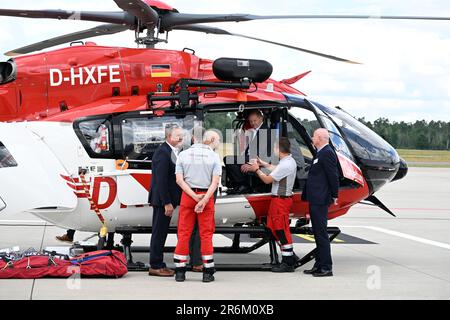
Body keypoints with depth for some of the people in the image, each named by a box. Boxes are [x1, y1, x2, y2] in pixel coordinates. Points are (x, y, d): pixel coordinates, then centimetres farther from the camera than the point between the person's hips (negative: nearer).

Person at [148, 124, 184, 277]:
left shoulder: (173, 152, 14)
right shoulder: (162, 152, -17)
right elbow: (161, 180, -21)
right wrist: (167, 203, -23)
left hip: (167, 199, 10)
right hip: (162, 200, -10)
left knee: (161, 233, 14)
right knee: (159, 232, -3)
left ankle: (159, 264, 21)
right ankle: (155, 266, 2)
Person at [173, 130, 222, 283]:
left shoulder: (183, 155, 6)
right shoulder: (214, 157, -1)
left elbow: (179, 180, -3)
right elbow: (215, 182, -11)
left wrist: (195, 196, -8)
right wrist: (204, 200, -16)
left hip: (187, 196, 2)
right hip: (206, 196, -2)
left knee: (184, 233, 5)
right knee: (206, 234, 3)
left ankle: (180, 271, 5)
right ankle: (208, 272, 3)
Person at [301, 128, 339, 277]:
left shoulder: (327, 153, -15)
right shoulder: (320, 153, 16)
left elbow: (333, 176, -17)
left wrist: (334, 196, -11)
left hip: (320, 200, -11)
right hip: (315, 200, 11)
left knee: (321, 233, -8)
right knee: (318, 233, 14)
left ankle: (326, 268, -4)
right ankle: (319, 265, 21)